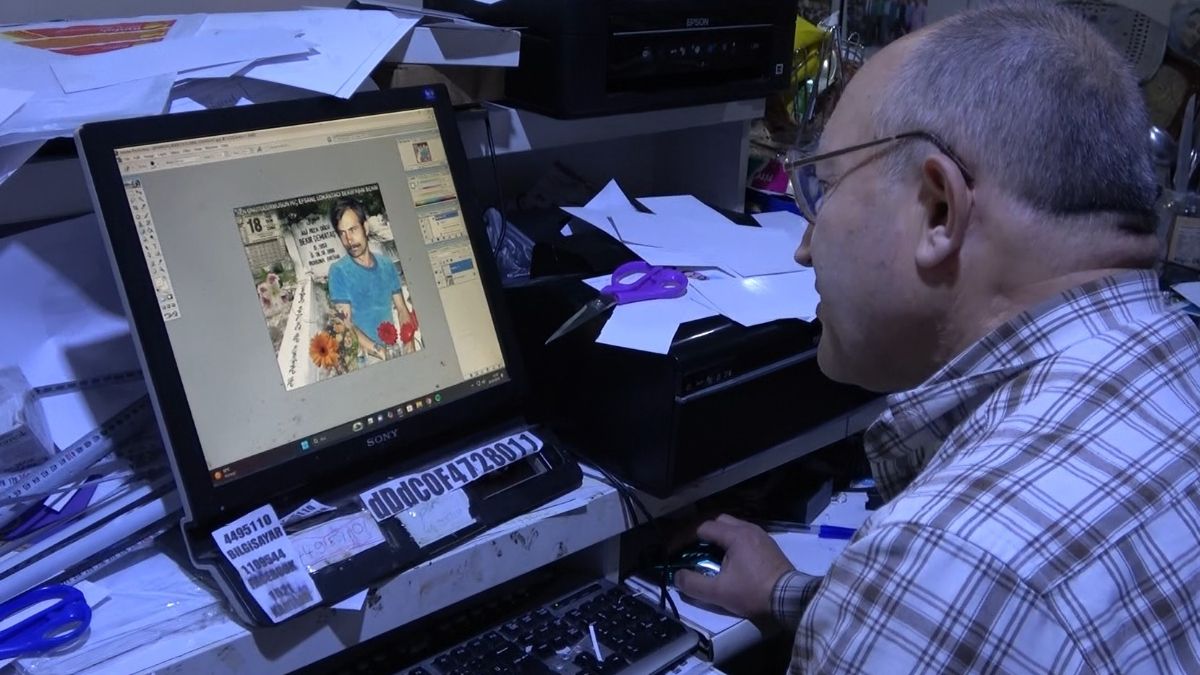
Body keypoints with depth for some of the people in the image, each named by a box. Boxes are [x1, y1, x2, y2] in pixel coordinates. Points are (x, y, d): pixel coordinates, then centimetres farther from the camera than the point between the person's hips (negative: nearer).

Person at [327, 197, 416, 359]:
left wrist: (408, 347, -3)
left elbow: (402, 310, 12)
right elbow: (346, 324, -8)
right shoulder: (338, 271, -4)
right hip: (365, 358, -3)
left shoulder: (387, 266, 9)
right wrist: (378, 351, -17)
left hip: (394, 351, 4)